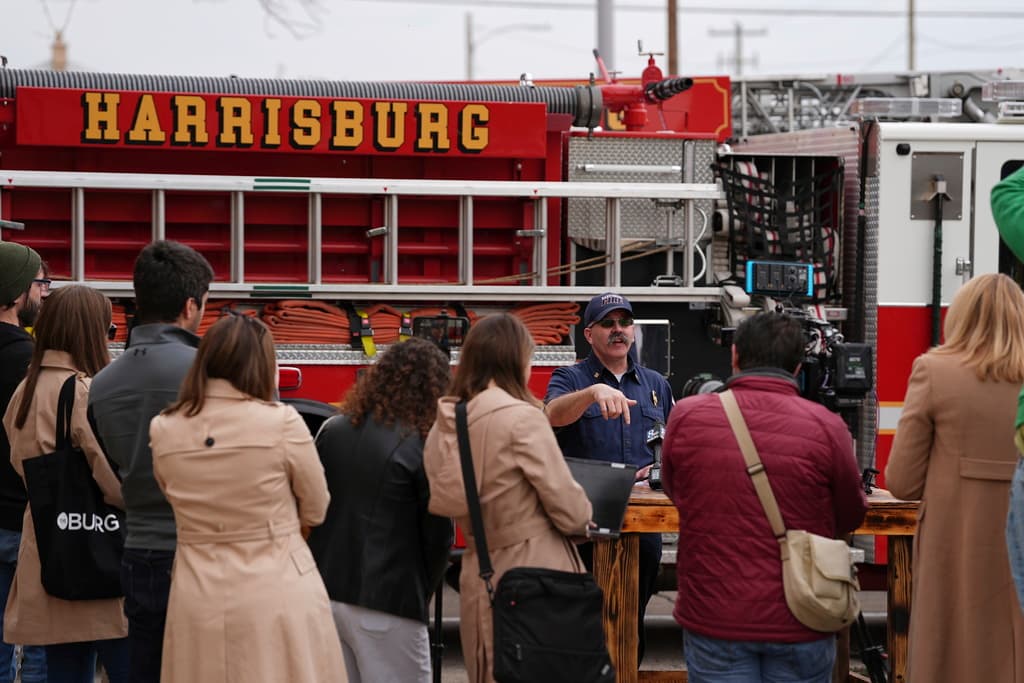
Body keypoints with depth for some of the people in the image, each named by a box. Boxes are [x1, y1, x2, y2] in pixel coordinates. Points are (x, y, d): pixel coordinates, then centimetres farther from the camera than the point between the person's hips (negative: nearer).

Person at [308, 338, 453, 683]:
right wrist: (421, 593, 10)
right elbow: (438, 534, -6)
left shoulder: (331, 431, 5)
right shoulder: (422, 445, -11)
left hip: (326, 592, 6)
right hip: (387, 603, -6)